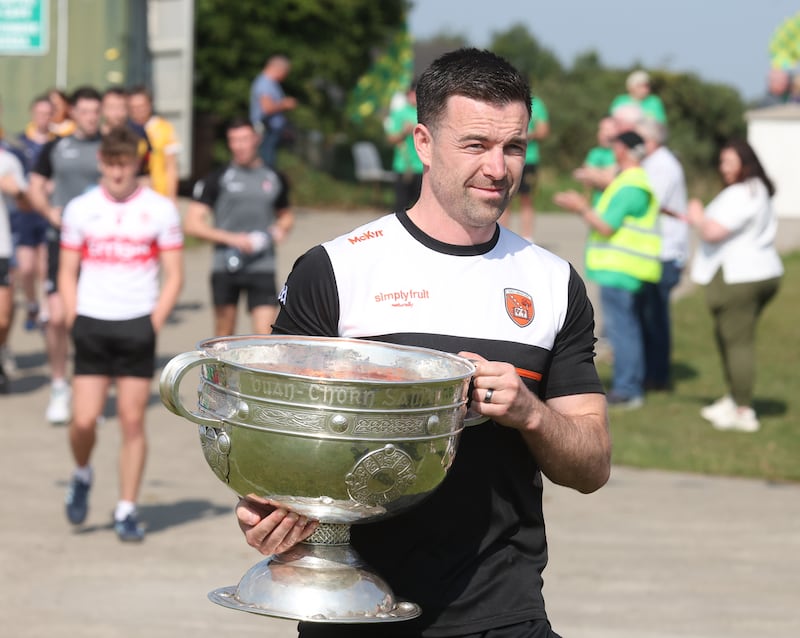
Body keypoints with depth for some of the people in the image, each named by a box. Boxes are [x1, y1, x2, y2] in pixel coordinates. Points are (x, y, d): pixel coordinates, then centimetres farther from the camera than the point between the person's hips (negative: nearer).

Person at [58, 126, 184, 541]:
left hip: (138, 326, -1)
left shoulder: (160, 210, 1)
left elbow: (174, 275, 4)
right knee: (84, 420, -5)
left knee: (133, 420, -1)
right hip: (91, 325, 1)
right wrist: (74, 320, -2)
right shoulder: (80, 210, 5)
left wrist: (155, 322, -7)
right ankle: (81, 476, 26)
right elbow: (67, 273, 10)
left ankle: (127, 511, 8)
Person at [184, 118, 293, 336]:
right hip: (226, 267, -1)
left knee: (265, 332, -11)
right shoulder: (217, 179, 2)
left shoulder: (275, 179, 12)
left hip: (262, 268, 1)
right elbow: (192, 224, -3)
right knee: (224, 334, 7)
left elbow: (286, 215, 30)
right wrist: (231, 238, -12)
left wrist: (281, 228, 6)